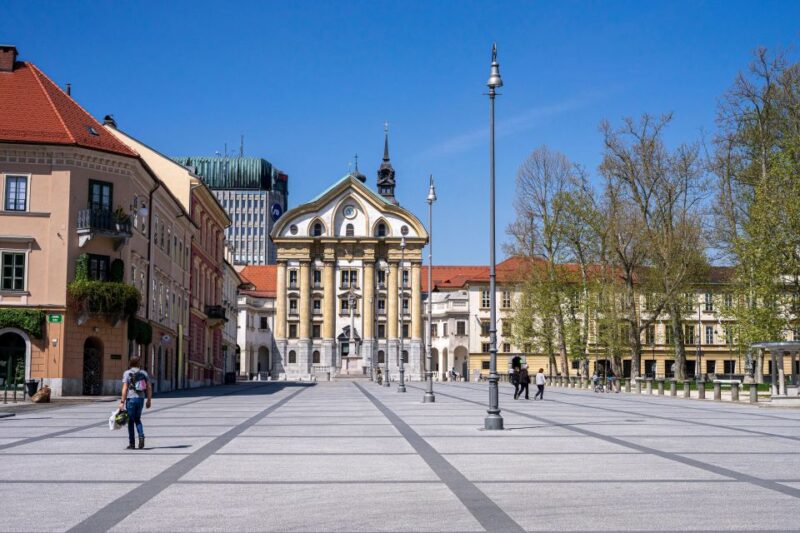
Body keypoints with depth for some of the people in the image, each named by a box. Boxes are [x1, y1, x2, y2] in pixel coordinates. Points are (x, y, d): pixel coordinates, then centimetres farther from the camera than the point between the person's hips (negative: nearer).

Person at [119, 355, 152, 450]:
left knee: (131, 421, 5)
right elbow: (149, 388, 5)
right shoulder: (144, 373, 6)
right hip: (141, 398, 4)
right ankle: (141, 436, -6)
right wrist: (149, 400, 12)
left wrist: (122, 402, -9)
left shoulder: (127, 373, -5)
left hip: (131, 398, -4)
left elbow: (125, 388, -11)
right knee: (137, 419, 18)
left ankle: (132, 443, 7)